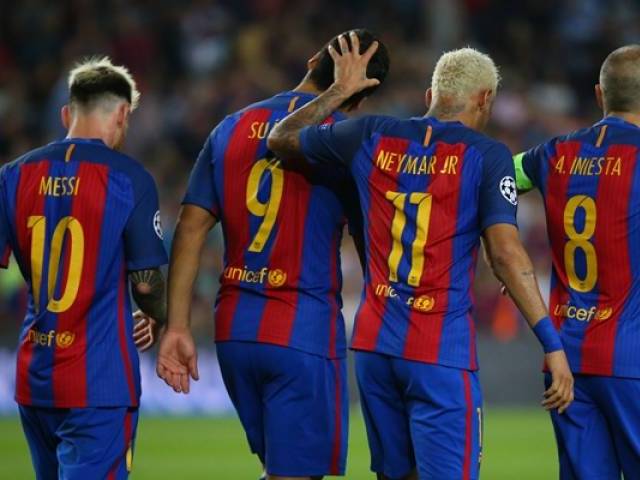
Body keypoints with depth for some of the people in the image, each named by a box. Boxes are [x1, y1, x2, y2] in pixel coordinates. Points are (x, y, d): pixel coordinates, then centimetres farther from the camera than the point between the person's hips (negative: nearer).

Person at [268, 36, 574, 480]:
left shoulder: (373, 136, 8)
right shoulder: (486, 156, -5)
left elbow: (282, 140, 22)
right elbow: (505, 253, -13)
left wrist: (340, 91, 33)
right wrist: (552, 344, -12)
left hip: (374, 343, 6)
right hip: (440, 352, -6)